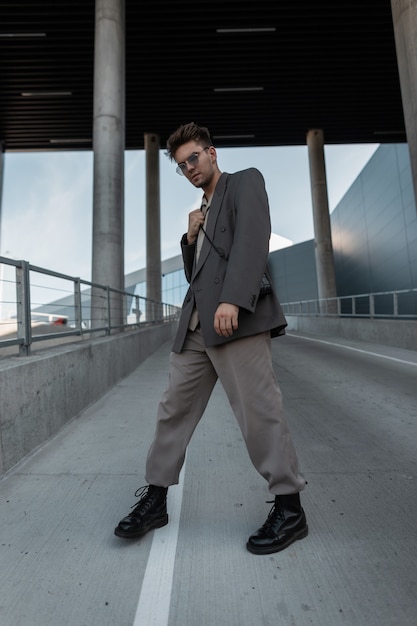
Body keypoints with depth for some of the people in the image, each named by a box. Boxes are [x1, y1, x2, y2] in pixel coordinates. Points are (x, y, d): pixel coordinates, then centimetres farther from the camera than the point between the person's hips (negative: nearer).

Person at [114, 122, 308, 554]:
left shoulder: (245, 182, 10)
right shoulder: (201, 210, 30)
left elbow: (253, 239, -10)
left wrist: (232, 300, -23)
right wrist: (191, 237, 10)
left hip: (236, 317, -7)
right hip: (195, 325, 8)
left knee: (259, 412, -5)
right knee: (173, 409, 8)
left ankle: (289, 509, 16)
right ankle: (155, 499, 24)